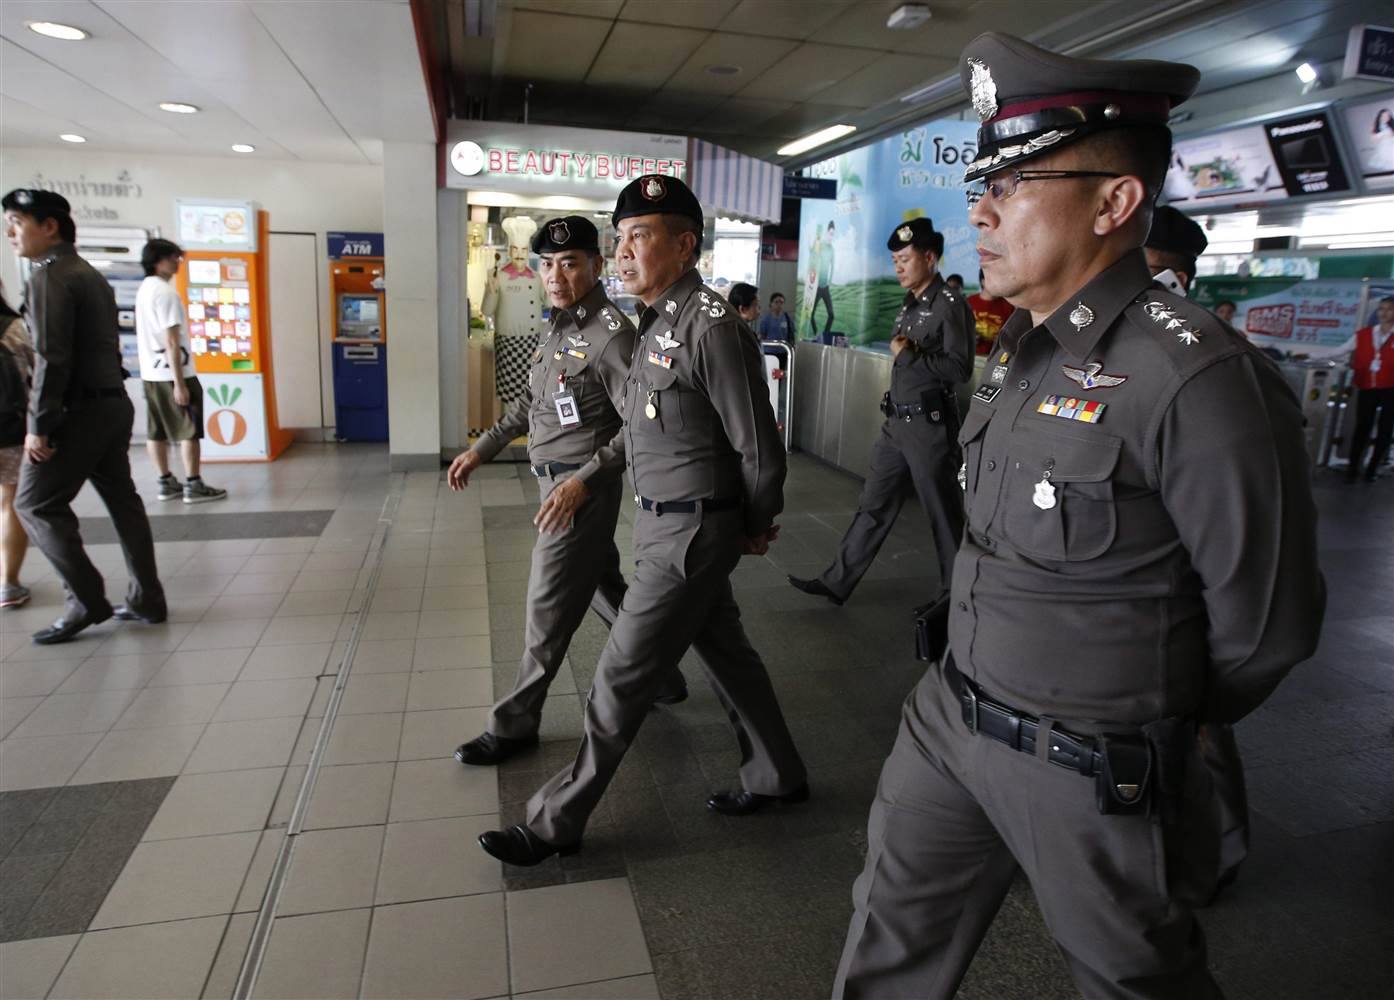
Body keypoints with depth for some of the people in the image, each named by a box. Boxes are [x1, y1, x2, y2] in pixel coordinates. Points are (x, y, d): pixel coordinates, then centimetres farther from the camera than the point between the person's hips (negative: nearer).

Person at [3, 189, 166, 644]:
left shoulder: (49, 275, -12)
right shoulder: (90, 274, 16)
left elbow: (52, 358, -19)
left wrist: (39, 425, -16)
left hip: (80, 409, -9)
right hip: (113, 402, 9)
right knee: (122, 499, 11)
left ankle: (87, 601, 1)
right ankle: (146, 600, 16)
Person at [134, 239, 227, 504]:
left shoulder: (144, 289, 13)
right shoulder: (166, 292, -17)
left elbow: (153, 334, 17)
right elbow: (171, 341, -21)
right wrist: (179, 383, -21)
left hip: (150, 372, 9)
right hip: (172, 373, -9)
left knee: (156, 431, 11)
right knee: (190, 430, -1)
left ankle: (166, 483, 19)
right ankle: (193, 485, 3)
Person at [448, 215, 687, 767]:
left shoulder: (611, 333, -18)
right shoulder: (561, 326, 9)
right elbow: (530, 402, 20)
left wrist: (582, 481, -28)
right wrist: (481, 449, 17)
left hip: (583, 489, -9)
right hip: (556, 482, 9)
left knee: (548, 609, 3)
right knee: (606, 592, 20)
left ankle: (514, 724, 19)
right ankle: (663, 677, 38)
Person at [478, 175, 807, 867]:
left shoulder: (712, 328, -21)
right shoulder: (658, 321, 9)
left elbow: (758, 446, -18)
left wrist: (755, 528, -4)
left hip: (690, 532, -10)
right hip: (663, 521, 10)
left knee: (621, 675, 1)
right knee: (723, 650, 21)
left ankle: (556, 823, 18)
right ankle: (775, 776, 40)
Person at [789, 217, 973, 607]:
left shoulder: (951, 306, -12)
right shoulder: (909, 305, 14)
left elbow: (960, 368, -20)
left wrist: (910, 353, -18)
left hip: (930, 424, -8)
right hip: (896, 422, 8)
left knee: (943, 513, 3)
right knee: (874, 505, 10)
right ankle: (837, 582, 15)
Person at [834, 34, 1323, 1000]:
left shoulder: (1197, 376, -23)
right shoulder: (1031, 351, 3)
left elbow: (1266, 621, -15)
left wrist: (1156, 725, 1)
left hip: (1086, 766, -7)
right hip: (949, 713, 7)